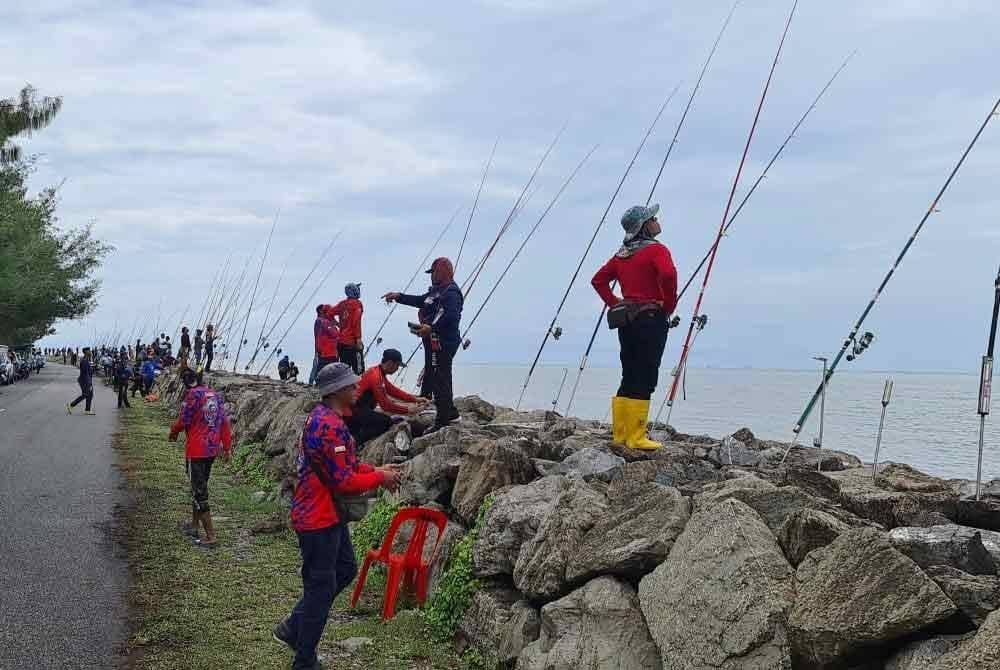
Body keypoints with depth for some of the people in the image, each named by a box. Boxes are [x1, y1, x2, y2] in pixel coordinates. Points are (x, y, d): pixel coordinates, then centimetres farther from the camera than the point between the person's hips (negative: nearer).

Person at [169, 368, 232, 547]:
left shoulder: (193, 394, -14)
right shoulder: (217, 396, 6)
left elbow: (183, 420, -11)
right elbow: (224, 422, 7)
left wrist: (173, 432, 10)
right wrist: (227, 448, 12)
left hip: (196, 450, -7)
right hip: (212, 449, 7)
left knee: (199, 491, -3)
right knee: (199, 487, 21)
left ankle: (211, 536, -4)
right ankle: (194, 526, 32)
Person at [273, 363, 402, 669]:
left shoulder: (324, 418, 9)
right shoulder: (329, 426, -25)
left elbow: (345, 465, 18)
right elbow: (343, 481, -24)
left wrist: (375, 470, 6)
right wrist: (380, 478, -12)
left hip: (328, 515, 10)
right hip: (319, 519, -10)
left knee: (346, 570, 22)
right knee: (321, 588, 2)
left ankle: (292, 628, 30)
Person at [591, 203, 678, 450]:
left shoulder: (622, 254, 14)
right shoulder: (656, 250, -8)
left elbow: (598, 280, 19)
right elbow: (668, 275, -26)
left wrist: (615, 304, 14)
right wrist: (669, 305, -12)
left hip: (626, 319, 7)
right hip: (651, 318, -7)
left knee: (629, 377, 12)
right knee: (644, 379, -5)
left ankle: (620, 434, 15)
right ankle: (636, 437, -4)